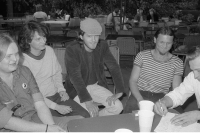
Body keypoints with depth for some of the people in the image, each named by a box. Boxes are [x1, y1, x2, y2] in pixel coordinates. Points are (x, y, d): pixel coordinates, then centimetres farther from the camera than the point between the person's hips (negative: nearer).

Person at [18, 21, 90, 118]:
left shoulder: (49, 50, 2)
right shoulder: (23, 61, -17)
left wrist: (61, 89, -1)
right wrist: (56, 107, -20)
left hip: (56, 95, 6)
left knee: (85, 116, -8)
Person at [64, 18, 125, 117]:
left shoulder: (102, 46, -6)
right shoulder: (72, 50, -20)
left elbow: (114, 67, -8)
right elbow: (75, 76, -29)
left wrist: (119, 91, -21)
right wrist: (87, 100, -39)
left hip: (97, 85, 5)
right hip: (77, 89, -4)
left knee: (118, 107, -13)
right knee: (90, 114, -27)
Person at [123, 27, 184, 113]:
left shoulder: (177, 63, 5)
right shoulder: (142, 56, 4)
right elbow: (133, 81, 1)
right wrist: (140, 99, -17)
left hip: (161, 97, 1)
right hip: (140, 94, -1)